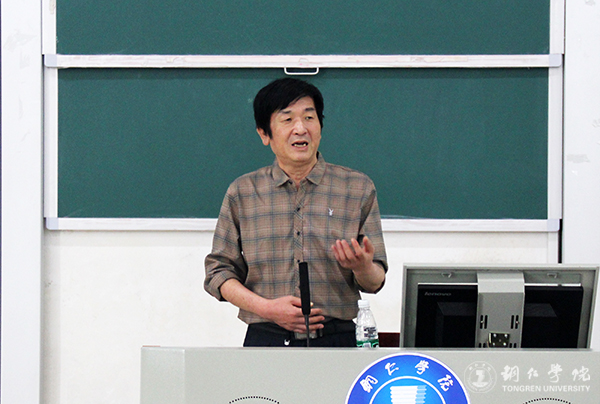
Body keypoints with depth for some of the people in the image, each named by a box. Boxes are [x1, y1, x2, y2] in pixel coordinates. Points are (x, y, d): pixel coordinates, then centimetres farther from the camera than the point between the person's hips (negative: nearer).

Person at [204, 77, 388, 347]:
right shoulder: (242, 193, 11)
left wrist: (363, 267, -14)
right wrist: (267, 308, -6)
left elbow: (374, 283, 11)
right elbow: (219, 272, 10)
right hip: (265, 340, 0)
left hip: (337, 343, 0)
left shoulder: (358, 188, 10)